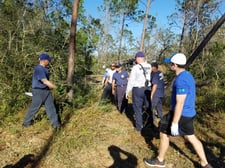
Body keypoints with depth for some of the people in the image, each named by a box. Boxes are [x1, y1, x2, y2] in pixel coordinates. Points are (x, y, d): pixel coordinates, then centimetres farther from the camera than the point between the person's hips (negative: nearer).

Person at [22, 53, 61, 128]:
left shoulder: (45, 69, 11)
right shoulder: (39, 69, -20)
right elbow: (45, 82, -24)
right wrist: (56, 87, -19)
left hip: (47, 91, 9)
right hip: (39, 91, -9)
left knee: (51, 107, 6)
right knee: (34, 107, 5)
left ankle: (55, 123, 10)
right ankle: (26, 122, 24)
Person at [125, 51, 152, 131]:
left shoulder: (135, 67, -12)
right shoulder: (149, 66, 0)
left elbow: (131, 81, -11)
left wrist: (127, 92, -1)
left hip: (138, 89, -4)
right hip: (147, 89, 4)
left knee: (138, 108, 8)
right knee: (148, 107, 18)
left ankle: (139, 127, 16)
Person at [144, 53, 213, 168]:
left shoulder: (181, 80, -24)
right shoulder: (188, 75, 8)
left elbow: (179, 103, -26)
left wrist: (174, 123, -22)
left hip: (181, 115, -9)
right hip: (189, 113, 9)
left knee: (164, 134, 7)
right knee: (191, 137, 20)